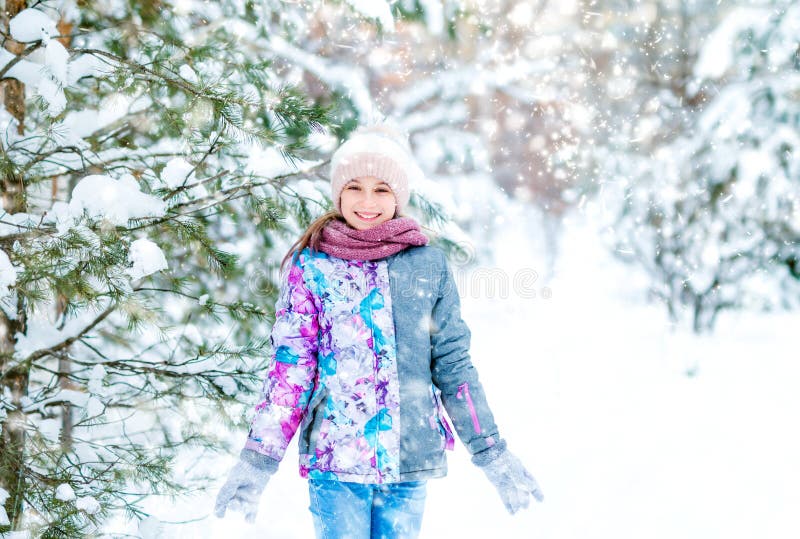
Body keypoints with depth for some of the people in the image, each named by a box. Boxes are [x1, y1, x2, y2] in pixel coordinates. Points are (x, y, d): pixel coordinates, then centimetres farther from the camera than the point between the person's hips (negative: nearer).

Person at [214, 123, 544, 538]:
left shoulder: (429, 263, 6)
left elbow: (453, 362, 8)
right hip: (335, 460, -2)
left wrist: (491, 453, 5)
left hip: (410, 459, 2)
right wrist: (258, 459, -11)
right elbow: (291, 364, -3)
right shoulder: (310, 266, 1)